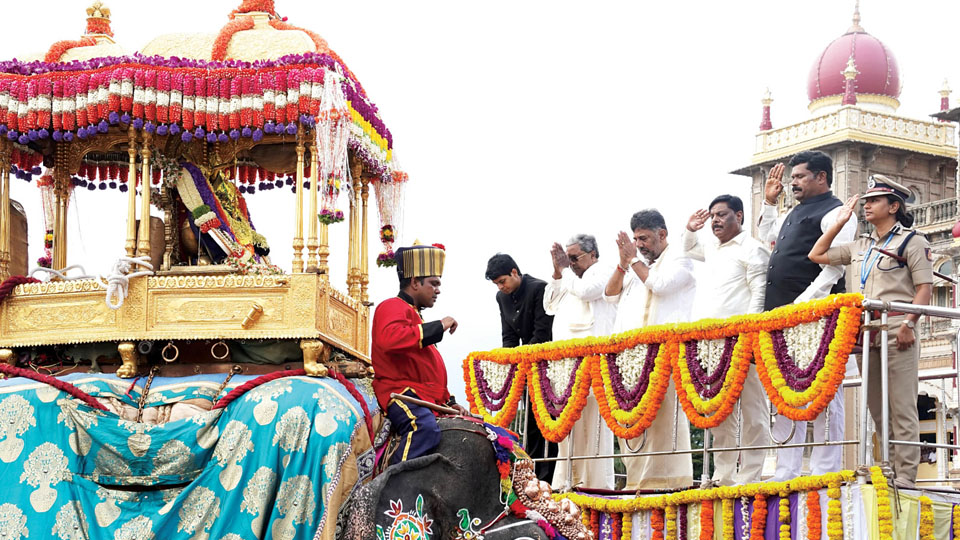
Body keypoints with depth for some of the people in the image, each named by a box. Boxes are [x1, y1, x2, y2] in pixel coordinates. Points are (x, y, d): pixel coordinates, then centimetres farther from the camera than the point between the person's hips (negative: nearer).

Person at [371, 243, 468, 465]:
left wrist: (449, 402, 23)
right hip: (401, 394, -10)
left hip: (427, 399, 10)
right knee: (425, 428, -38)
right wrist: (437, 327, -20)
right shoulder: (393, 307, -3)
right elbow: (388, 338, -28)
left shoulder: (412, 313, 28)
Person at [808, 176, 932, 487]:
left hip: (896, 330, -7)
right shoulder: (860, 247, 21)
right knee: (875, 407, 6)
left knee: (901, 406, -9)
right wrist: (840, 222, 20)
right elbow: (817, 255, 24)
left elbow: (925, 288, -5)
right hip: (864, 332, 7)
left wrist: (909, 324, -16)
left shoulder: (911, 241, 3)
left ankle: (906, 475, -11)